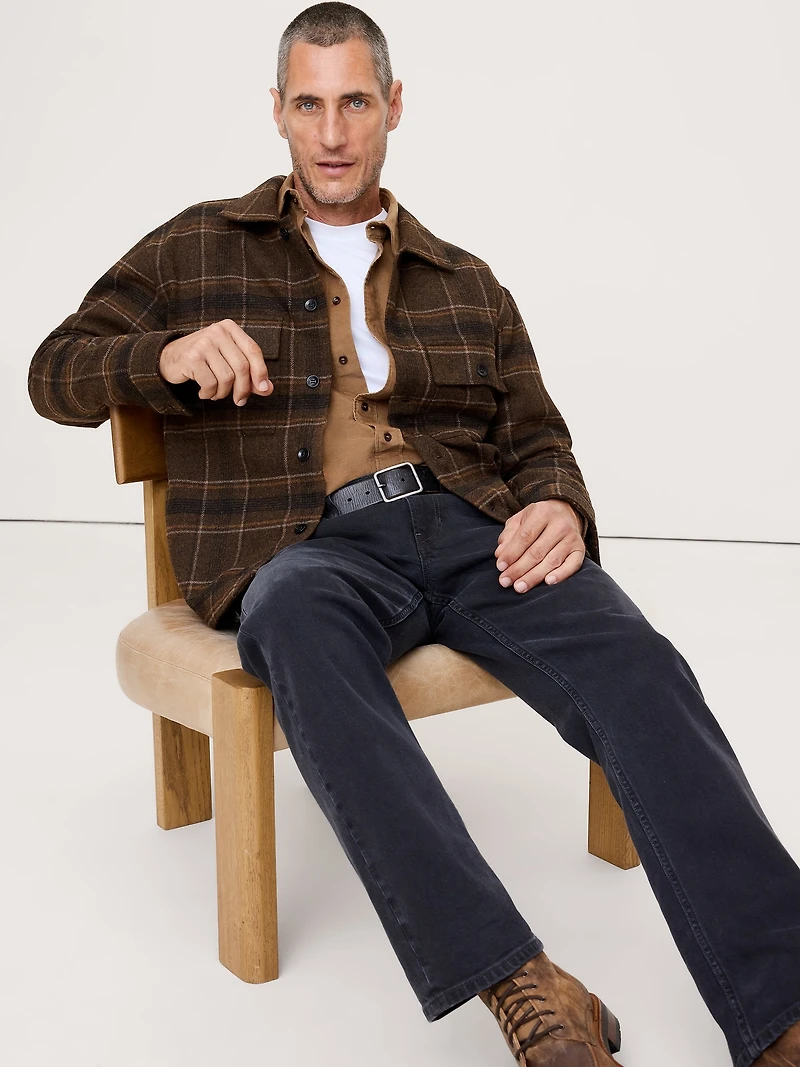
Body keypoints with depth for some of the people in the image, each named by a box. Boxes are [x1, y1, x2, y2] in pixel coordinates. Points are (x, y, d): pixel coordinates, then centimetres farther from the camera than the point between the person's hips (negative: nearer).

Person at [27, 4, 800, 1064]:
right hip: (305, 543, -2)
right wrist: (168, 354, -8)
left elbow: (537, 435, 20)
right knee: (301, 629, -40)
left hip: (469, 525, 3)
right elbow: (56, 375, 15)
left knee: (631, 658, -29)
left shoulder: (466, 283, 24)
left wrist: (559, 508, -5)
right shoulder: (198, 248, 18)